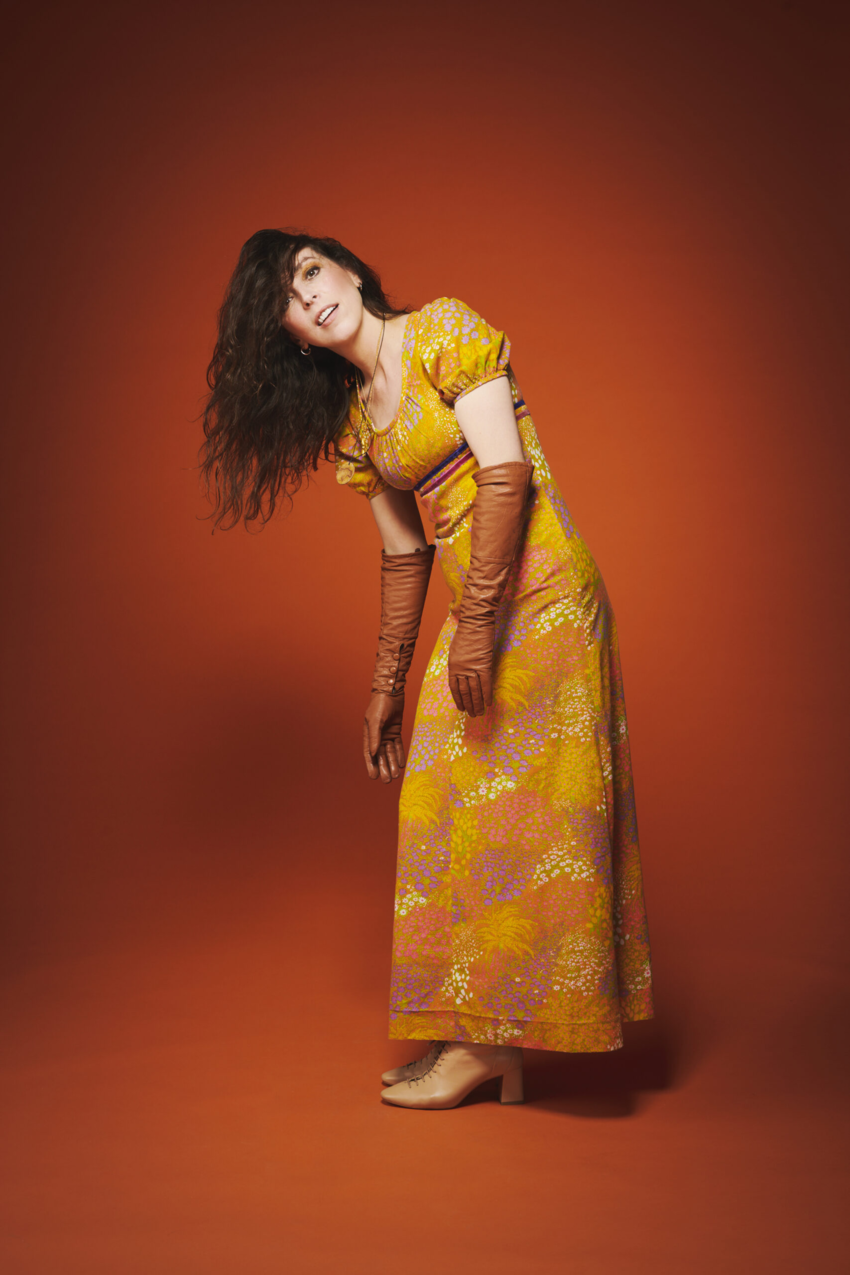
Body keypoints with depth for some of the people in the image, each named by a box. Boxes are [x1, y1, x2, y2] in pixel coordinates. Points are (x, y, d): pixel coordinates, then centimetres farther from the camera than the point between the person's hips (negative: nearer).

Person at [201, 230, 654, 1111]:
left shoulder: (444, 331, -6)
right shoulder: (355, 420, 14)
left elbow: (507, 471, -16)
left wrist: (476, 624, -20)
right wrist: (387, 687, 17)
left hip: (540, 595, -8)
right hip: (480, 614, 8)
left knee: (515, 807, -4)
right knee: (460, 808, 7)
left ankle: (484, 1042, 6)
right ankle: (492, 1042, 18)